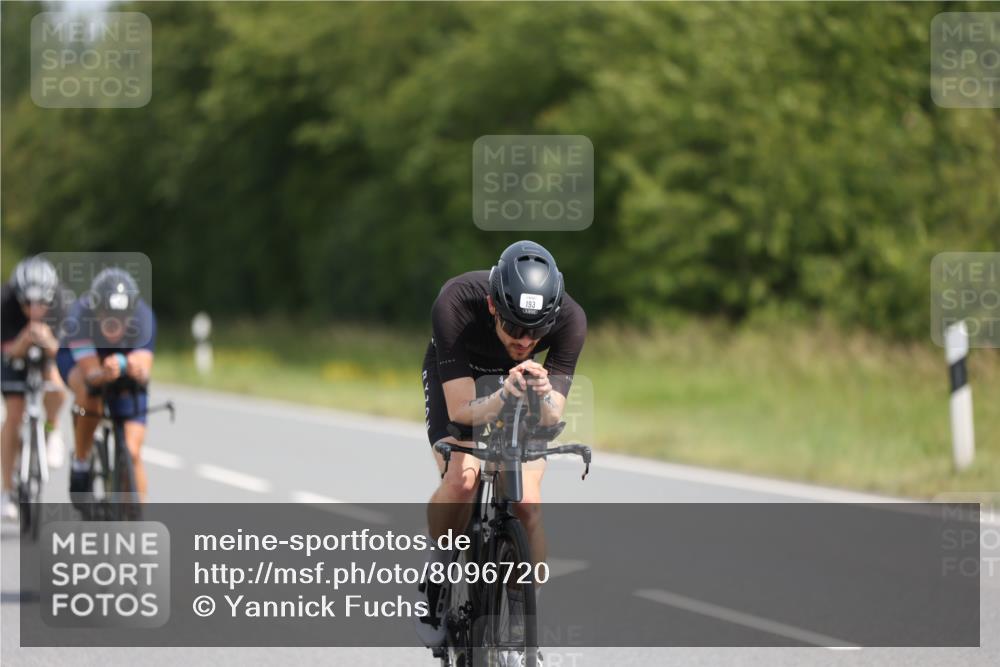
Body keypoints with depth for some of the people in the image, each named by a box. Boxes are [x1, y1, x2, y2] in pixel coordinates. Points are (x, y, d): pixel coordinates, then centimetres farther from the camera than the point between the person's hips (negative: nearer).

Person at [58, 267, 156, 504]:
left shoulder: (143, 316, -33)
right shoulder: (80, 314, -37)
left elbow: (145, 371, -41)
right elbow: (91, 374, -43)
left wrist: (138, 370, -64)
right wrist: (105, 374, -66)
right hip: (78, 360, -1)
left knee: (132, 453, -11)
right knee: (89, 395, -37)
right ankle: (80, 464, -16)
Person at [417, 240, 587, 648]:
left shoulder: (569, 320, -33)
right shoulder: (455, 305, -39)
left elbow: (552, 418, -30)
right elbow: (461, 410, -36)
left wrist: (543, 396, -52)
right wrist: (504, 396, -56)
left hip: (518, 381, 1)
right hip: (456, 376, -1)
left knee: (527, 504, -16)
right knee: (461, 479, -28)